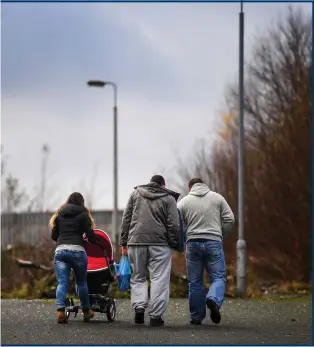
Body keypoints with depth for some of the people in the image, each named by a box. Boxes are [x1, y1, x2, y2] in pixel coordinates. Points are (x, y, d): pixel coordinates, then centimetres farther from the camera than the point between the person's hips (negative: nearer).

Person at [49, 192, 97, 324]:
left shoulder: (59, 215, 17)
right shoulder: (83, 215, 7)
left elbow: (53, 236, 19)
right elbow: (91, 235, 1)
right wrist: (94, 241, 23)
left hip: (60, 250, 2)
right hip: (77, 250, -2)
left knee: (62, 282, -3)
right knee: (81, 282, 12)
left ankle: (60, 310, -21)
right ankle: (86, 311, 22)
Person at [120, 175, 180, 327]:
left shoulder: (135, 193, 14)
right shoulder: (168, 198, 6)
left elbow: (126, 219, 11)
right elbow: (174, 225, -2)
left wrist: (123, 242, 13)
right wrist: (174, 243, 6)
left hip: (136, 241, 2)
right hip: (160, 243, -2)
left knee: (138, 277, 13)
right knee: (159, 279, 0)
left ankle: (139, 306, -6)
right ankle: (156, 315, -4)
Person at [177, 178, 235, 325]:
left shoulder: (184, 201, 6)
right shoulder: (217, 197, 7)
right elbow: (229, 219, 3)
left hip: (193, 243, 1)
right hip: (214, 243, -1)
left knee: (195, 282, 8)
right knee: (218, 277, 4)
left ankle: (196, 317, 10)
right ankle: (214, 299, -27)